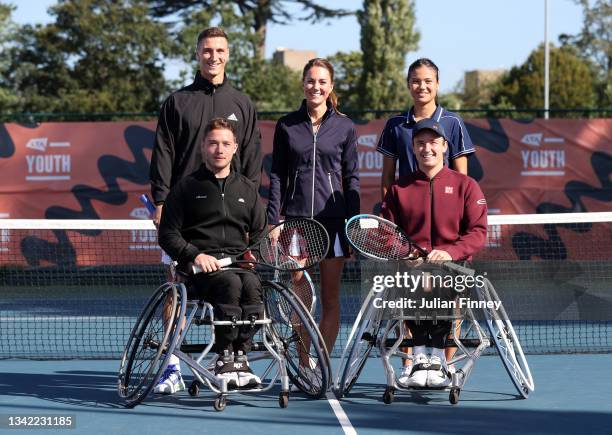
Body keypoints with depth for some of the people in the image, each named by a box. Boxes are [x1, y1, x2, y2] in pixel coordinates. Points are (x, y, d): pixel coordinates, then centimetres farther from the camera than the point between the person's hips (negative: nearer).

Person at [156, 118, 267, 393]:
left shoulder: (247, 189, 23)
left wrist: (254, 252, 0)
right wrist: (195, 255, -10)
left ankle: (239, 358, -30)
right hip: (198, 267, -3)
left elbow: (260, 233, 24)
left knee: (252, 284, -34)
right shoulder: (187, 187, 12)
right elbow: (167, 234, 7)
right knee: (230, 282, -37)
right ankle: (225, 358, -32)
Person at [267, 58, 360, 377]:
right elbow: (277, 176, 8)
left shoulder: (345, 127, 5)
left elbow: (352, 178, 6)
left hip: (332, 219, 0)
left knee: (330, 299, 2)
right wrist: (273, 220, 0)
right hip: (295, 218, 0)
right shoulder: (286, 126, 6)